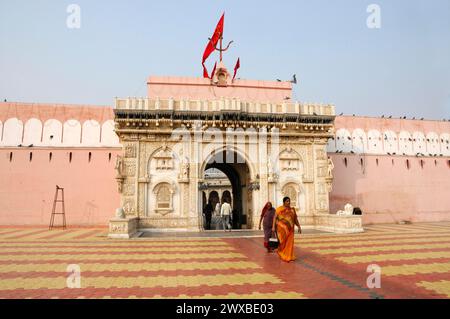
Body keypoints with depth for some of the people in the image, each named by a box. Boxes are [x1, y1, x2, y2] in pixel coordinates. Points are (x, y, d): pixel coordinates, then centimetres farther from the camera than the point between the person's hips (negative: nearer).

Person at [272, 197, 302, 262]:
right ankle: (280, 251, 24)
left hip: (290, 228, 4)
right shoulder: (279, 209, -4)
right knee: (282, 241, -4)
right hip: (282, 227, -4)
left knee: (289, 242, 1)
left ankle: (289, 257, 10)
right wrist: (273, 226, -17)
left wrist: (299, 227, 11)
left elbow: (295, 219, 14)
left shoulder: (292, 209, 9)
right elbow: (275, 218, -8)